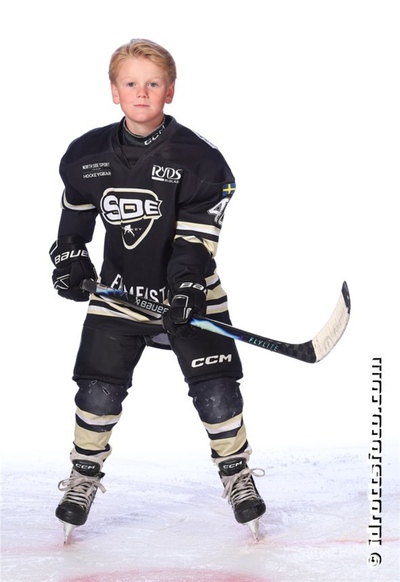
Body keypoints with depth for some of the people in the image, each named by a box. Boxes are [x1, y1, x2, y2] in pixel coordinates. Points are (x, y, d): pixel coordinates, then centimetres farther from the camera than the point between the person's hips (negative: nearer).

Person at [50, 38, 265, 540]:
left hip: (189, 294, -2)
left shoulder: (198, 158, -12)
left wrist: (187, 284, -29)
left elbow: (195, 235, -16)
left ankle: (236, 472, 20)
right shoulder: (86, 155, -2)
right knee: (98, 391, 2)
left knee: (216, 391, -4)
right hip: (118, 292, 2)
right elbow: (75, 211, 14)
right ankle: (84, 477, 25)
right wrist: (69, 258, 1)